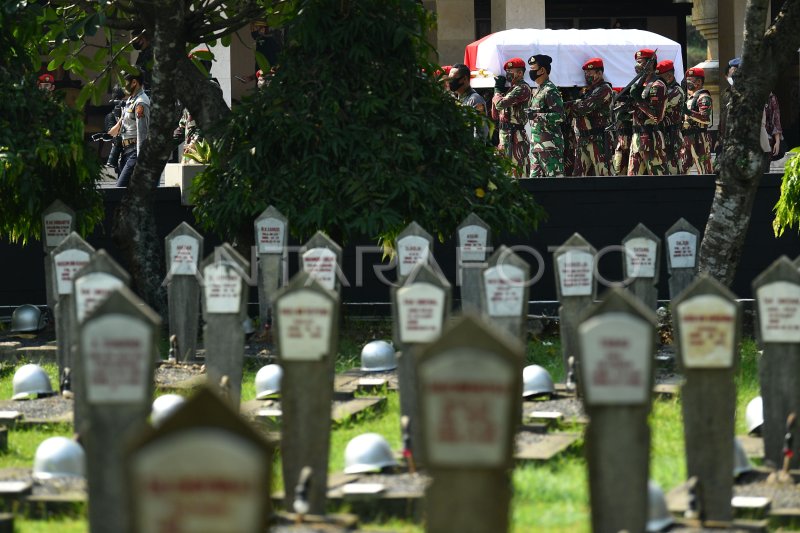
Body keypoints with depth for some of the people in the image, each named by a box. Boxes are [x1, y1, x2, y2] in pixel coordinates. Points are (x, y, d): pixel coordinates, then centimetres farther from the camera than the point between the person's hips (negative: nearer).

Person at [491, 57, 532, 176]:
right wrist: (498, 91, 11)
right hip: (505, 136, 10)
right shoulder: (511, 89, 19)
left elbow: (500, 104, -23)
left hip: (515, 138, -10)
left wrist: (498, 90, -2)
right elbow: (495, 116, 20)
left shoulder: (522, 88, -10)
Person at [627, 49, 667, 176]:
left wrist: (638, 99, -19)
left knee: (657, 174, -6)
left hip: (651, 138, -9)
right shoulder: (640, 84, 17)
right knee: (633, 175, 8)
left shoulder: (657, 86, -11)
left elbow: (657, 116, -19)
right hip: (637, 137, 9)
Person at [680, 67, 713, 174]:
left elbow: (707, 119, -24)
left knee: (704, 170, -8)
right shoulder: (689, 97, 20)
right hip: (686, 138, 10)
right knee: (681, 169, 11)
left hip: (699, 138, -10)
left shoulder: (703, 98, -10)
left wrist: (689, 112, -32)